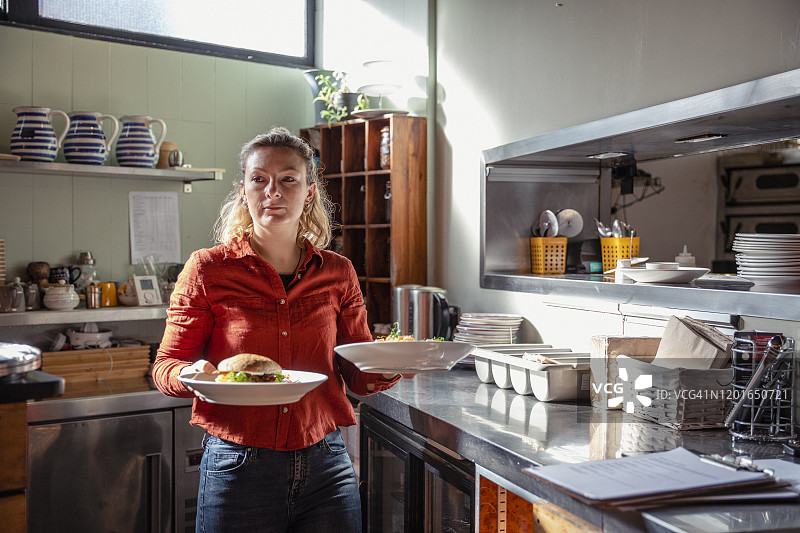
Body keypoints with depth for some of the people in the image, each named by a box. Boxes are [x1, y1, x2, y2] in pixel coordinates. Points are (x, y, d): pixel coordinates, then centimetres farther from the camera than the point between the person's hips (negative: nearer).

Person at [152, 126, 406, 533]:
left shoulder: (338, 273, 2)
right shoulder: (207, 270, -5)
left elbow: (357, 375, 8)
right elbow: (166, 366, 0)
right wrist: (194, 374, -22)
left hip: (326, 467, 2)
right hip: (238, 465, -1)